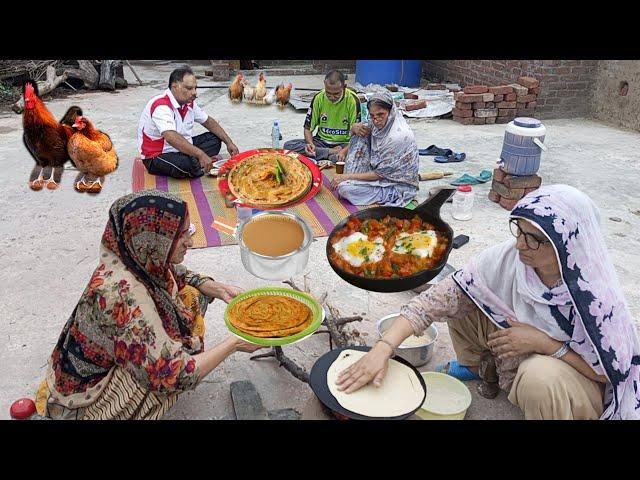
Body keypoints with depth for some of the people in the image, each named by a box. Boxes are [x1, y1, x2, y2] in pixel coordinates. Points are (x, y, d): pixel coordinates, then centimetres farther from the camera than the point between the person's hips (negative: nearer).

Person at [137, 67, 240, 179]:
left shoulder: (189, 103, 1)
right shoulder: (161, 106, -27)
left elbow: (208, 122, 14)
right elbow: (171, 138, -42)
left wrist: (229, 143, 3)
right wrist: (201, 155, -48)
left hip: (181, 149, 9)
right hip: (156, 157, -9)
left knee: (214, 139, 6)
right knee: (189, 165, -36)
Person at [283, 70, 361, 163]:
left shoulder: (353, 100, -13)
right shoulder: (318, 98, -5)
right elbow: (308, 128, 3)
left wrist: (345, 151, -32)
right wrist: (310, 143, -20)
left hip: (344, 144, -3)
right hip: (321, 141, 4)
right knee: (288, 145, -21)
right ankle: (333, 152, -21)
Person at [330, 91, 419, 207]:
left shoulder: (399, 136, -28)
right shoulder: (382, 123, -5)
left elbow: (381, 174, -23)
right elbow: (356, 128, 12)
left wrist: (347, 177, -19)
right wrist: (356, 127, -14)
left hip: (398, 186, -9)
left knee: (344, 188, -24)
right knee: (360, 136, -2)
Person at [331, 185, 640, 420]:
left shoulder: (596, 295, -31)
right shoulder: (506, 258, -23)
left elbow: (613, 370, -19)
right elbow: (439, 297, -28)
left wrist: (544, 342, -31)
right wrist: (382, 349, -38)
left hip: (576, 381, -4)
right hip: (516, 360, 4)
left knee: (540, 375, -39)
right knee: (460, 297, -13)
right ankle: (473, 365, 14)